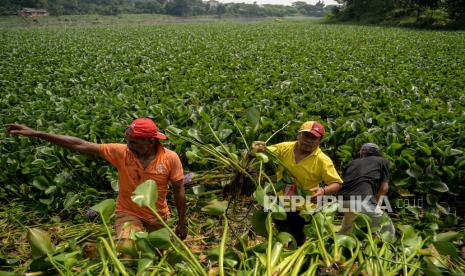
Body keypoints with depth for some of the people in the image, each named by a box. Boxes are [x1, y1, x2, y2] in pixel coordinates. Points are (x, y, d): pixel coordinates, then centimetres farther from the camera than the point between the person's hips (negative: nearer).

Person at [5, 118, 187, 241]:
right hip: (128, 214, -1)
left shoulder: (171, 158, -20)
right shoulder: (121, 152, -19)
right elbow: (80, 145, -19)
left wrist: (182, 223, -5)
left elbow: (179, 190, -11)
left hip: (158, 217, 1)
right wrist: (35, 133, -22)